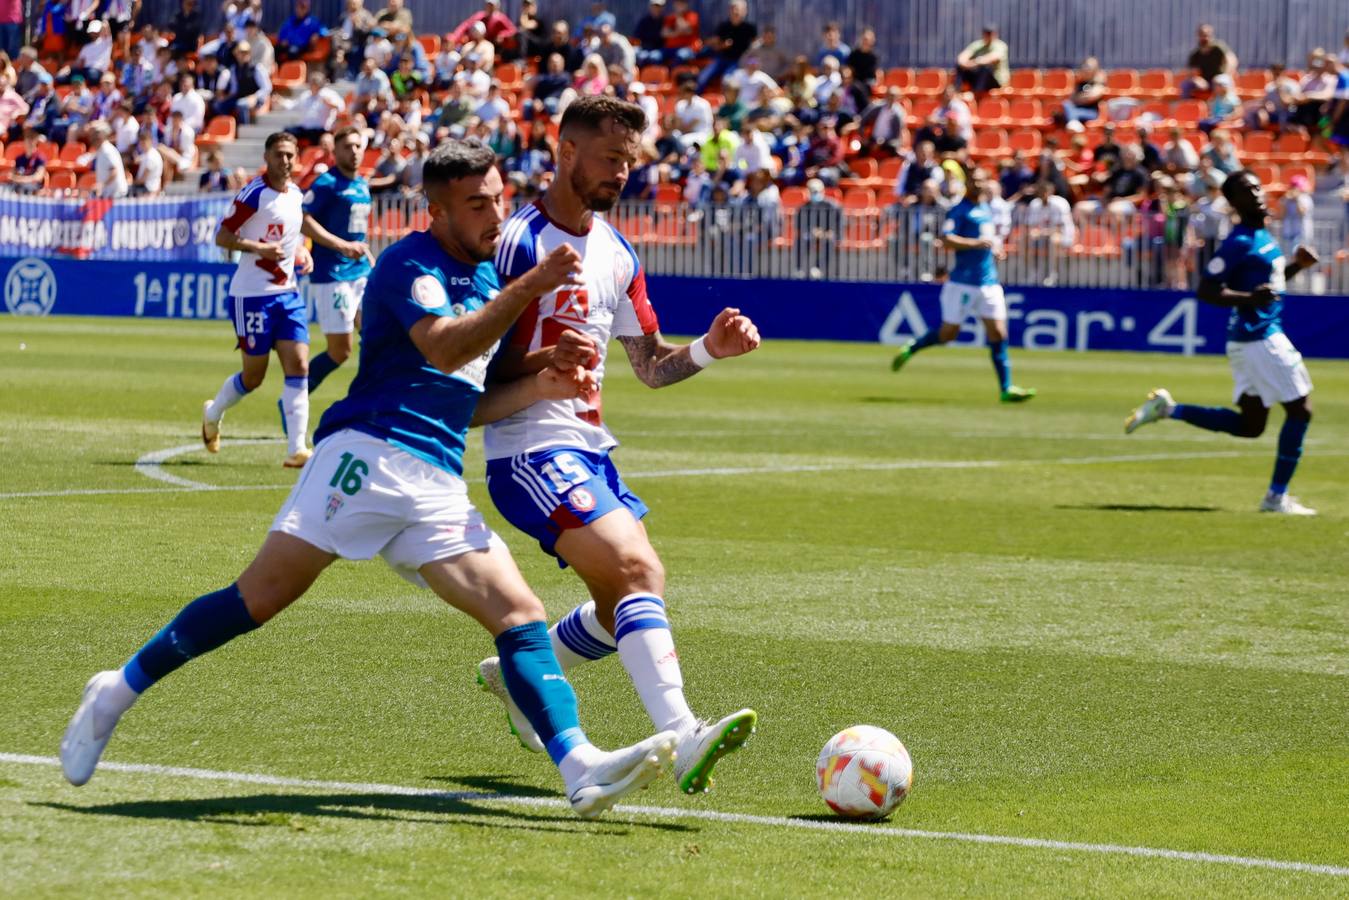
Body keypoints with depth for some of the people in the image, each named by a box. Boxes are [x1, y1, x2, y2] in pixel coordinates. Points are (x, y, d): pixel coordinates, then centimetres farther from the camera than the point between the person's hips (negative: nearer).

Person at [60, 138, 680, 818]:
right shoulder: (410, 264, -2)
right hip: (369, 453, -7)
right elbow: (442, 347, -21)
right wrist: (527, 288, -23)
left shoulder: (486, 277, 23)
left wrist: (539, 387, 10)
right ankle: (118, 691, 4)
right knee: (261, 596, -11)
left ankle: (581, 768, -18)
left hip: (440, 486, 8)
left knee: (520, 615, -8)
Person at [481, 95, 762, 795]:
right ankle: (680, 738, -36)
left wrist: (710, 347, 0)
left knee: (624, 609, 12)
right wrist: (543, 364, -31)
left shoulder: (617, 253, 14)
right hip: (532, 451, -9)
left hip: (590, 451, 9)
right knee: (639, 572, -25)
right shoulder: (520, 243, -11)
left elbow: (650, 366, 20)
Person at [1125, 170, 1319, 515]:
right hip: (1257, 338, -9)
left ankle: (1168, 408, 17)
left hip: (1265, 335, 9)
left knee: (1250, 425, 14)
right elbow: (1206, 291, -19)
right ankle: (1277, 497, 3)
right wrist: (1250, 298, -31)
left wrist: (1297, 265, 11)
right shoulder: (1239, 242, -15)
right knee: (1300, 410, -4)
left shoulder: (1263, 235, 13)